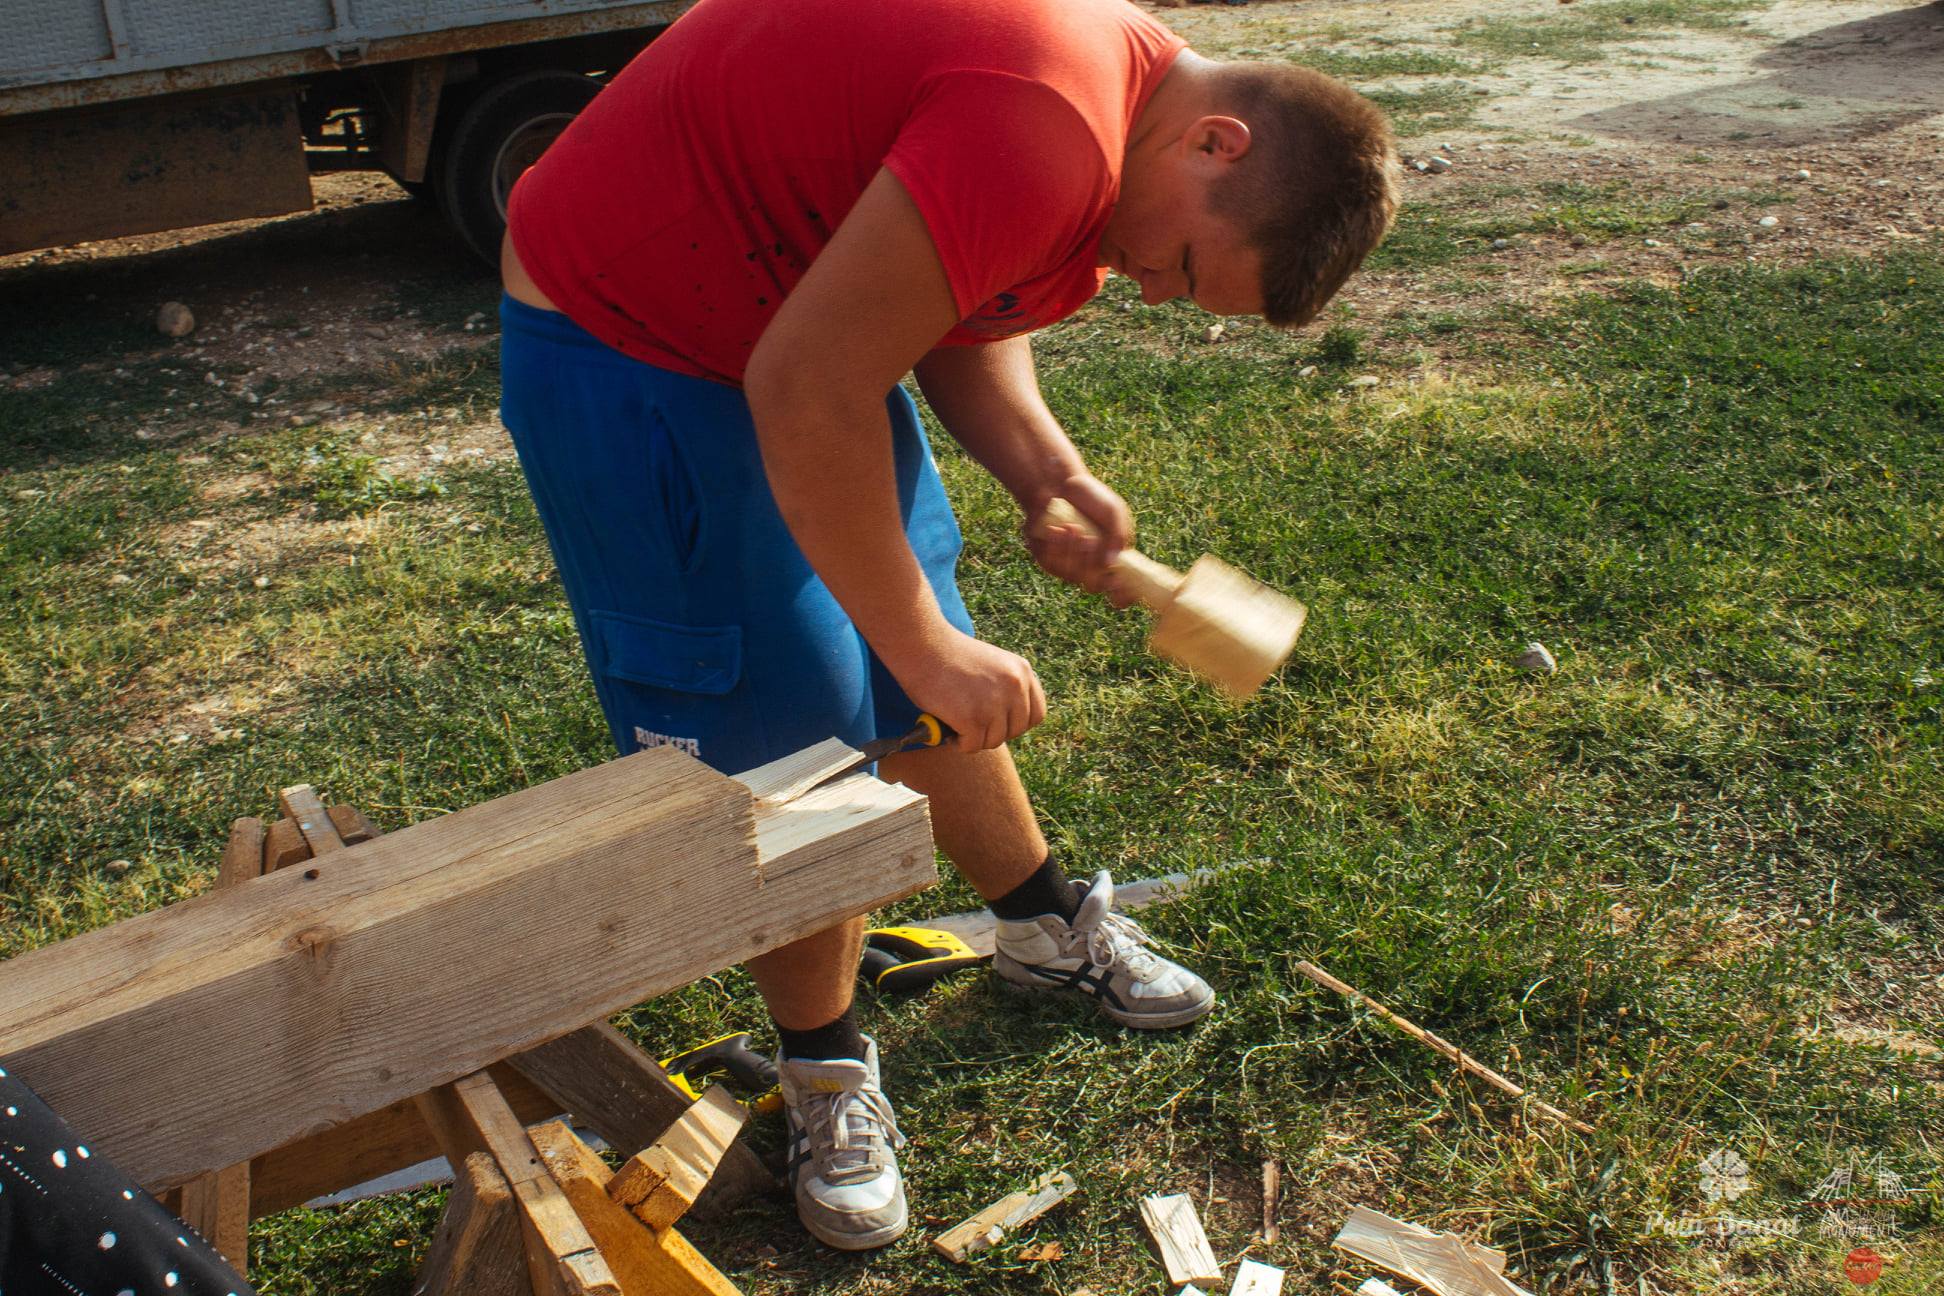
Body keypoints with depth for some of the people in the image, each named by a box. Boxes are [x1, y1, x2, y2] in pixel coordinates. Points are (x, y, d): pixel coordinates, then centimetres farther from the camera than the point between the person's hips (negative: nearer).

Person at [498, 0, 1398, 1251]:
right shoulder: (1047, 127, -34)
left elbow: (961, 318, 8)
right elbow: (804, 393, -33)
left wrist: (1047, 470, -10)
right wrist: (924, 646, -23)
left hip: (789, 309, 9)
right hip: (622, 344, -9)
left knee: (927, 687, 17)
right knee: (789, 737, -4)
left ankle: (1047, 926, 38)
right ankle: (826, 1073, 18)